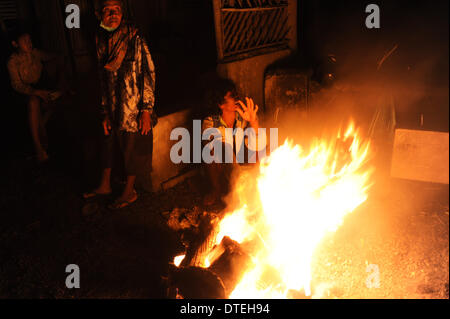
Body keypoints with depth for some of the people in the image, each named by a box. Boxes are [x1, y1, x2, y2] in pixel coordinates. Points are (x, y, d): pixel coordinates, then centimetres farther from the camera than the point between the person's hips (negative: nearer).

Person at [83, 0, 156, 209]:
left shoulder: (134, 39, -12)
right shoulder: (101, 42, 7)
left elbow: (148, 74, -12)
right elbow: (104, 80, 12)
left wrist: (146, 110, -16)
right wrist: (105, 113, 12)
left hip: (134, 109, -6)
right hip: (114, 109, 6)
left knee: (132, 148, 6)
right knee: (109, 143, 17)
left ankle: (129, 192, 23)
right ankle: (105, 185, 36)